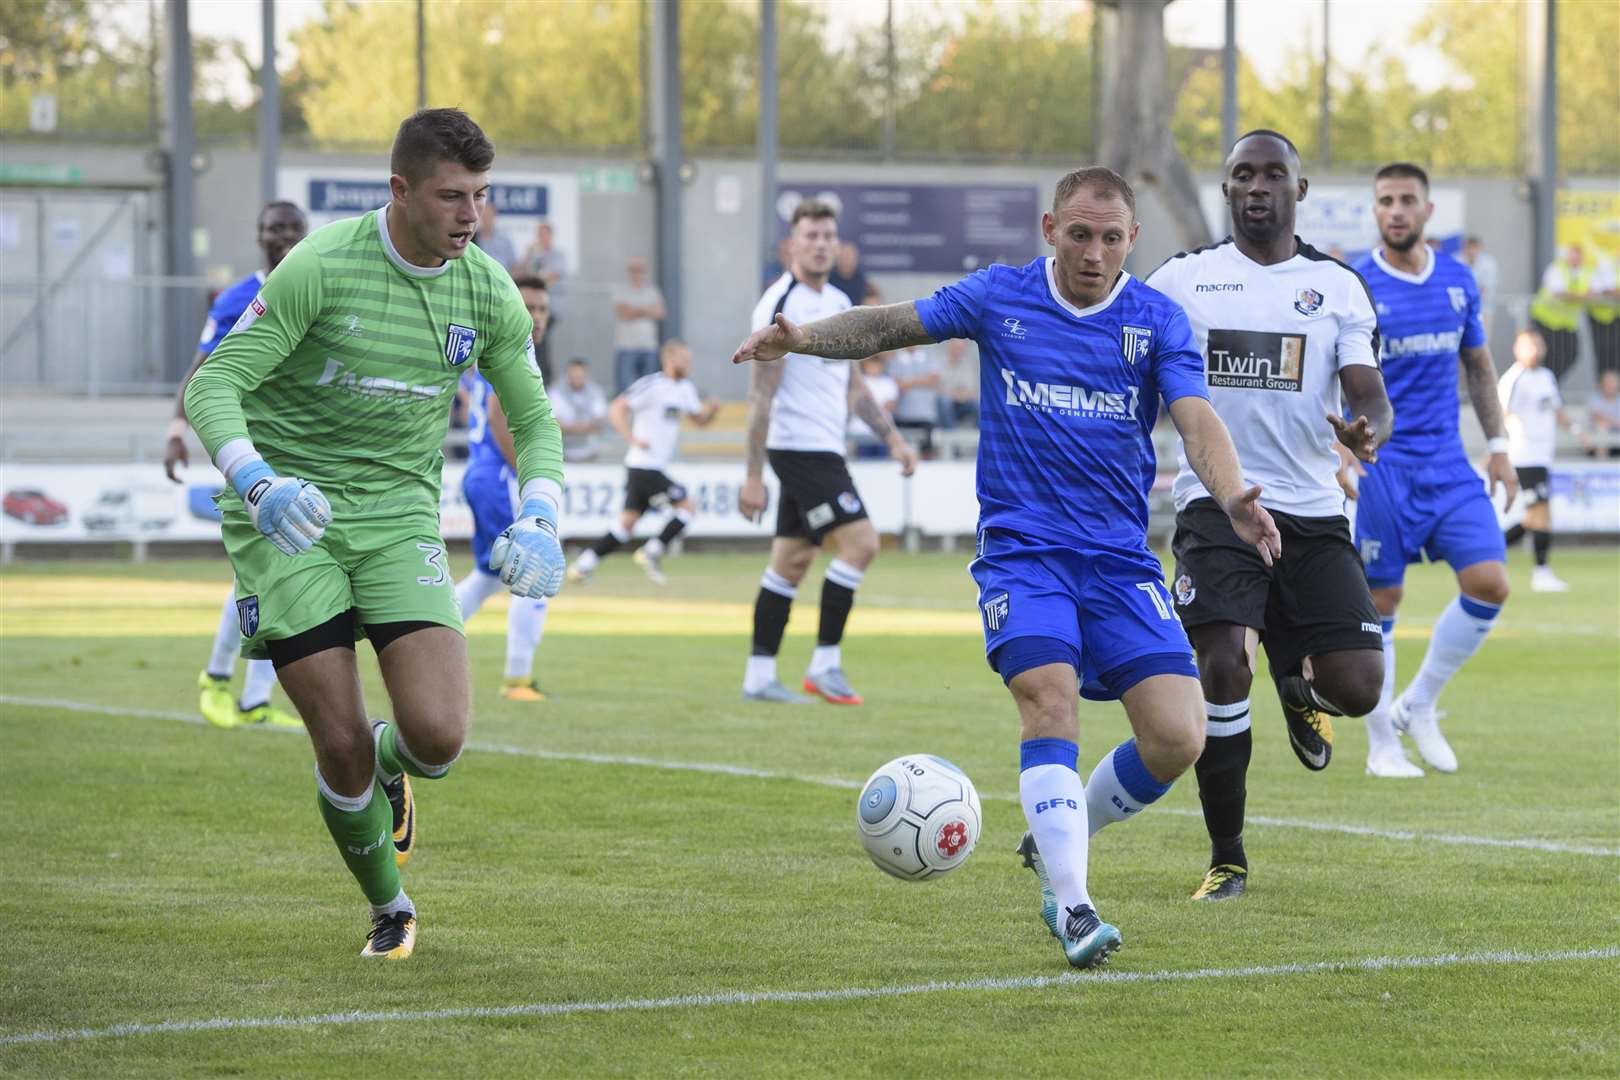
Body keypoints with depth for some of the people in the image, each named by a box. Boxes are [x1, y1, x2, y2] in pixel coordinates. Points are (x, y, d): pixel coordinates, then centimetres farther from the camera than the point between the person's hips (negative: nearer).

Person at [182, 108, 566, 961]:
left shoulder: (489, 293, -2)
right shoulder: (321, 268, -16)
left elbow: (534, 420, 11)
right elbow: (212, 386, -17)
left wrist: (538, 521, -7)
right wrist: (258, 484, -34)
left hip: (399, 517, 3)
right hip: (289, 519, -3)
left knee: (438, 735, -15)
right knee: (342, 745, -8)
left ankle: (392, 767, 25)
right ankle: (389, 908, 20)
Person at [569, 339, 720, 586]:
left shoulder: (685, 389, 13)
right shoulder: (650, 385, -13)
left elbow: (700, 419, 22)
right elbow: (616, 410, -17)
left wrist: (711, 410, 0)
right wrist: (633, 440, -23)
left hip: (655, 467, 8)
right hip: (645, 465, -8)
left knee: (627, 524, 7)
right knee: (687, 507, -8)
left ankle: (584, 564, 8)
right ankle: (651, 553, -4)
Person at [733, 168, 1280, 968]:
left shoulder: (1157, 321, 2)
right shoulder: (998, 297, 3)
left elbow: (1197, 421, -10)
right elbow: (893, 325, 9)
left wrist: (1233, 499, -29)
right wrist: (803, 338, -8)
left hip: (1121, 560, 2)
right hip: (1020, 549, -1)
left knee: (1176, 739, -9)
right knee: (1051, 700, -25)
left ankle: (1055, 842, 18)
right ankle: (1070, 906, -22)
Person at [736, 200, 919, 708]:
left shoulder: (837, 302, 14)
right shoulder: (781, 305, -13)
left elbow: (851, 383, 24)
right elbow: (761, 395, -15)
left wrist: (893, 438, 16)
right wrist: (753, 476, -18)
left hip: (824, 450, 9)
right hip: (799, 448, -9)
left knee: (791, 562, 9)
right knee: (860, 542, -14)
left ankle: (759, 676, 12)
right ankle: (825, 662, -8)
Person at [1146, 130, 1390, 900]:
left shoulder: (1337, 287, 9)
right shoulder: (1180, 280, 7)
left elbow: (1370, 395, 1)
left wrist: (1368, 432, -22)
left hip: (1313, 515, 2)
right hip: (1216, 507, -2)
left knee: (1358, 686, -9)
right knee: (1223, 665, -20)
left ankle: (1299, 686, 32)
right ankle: (1226, 860, -3)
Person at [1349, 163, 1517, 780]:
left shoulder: (1459, 282, 8)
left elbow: (1479, 368, 19)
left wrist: (1498, 446, 14)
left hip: (1446, 460, 4)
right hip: (1378, 464, -4)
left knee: (1488, 583, -8)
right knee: (1380, 603, -2)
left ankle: (1417, 706, 11)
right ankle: (1382, 746, 10)